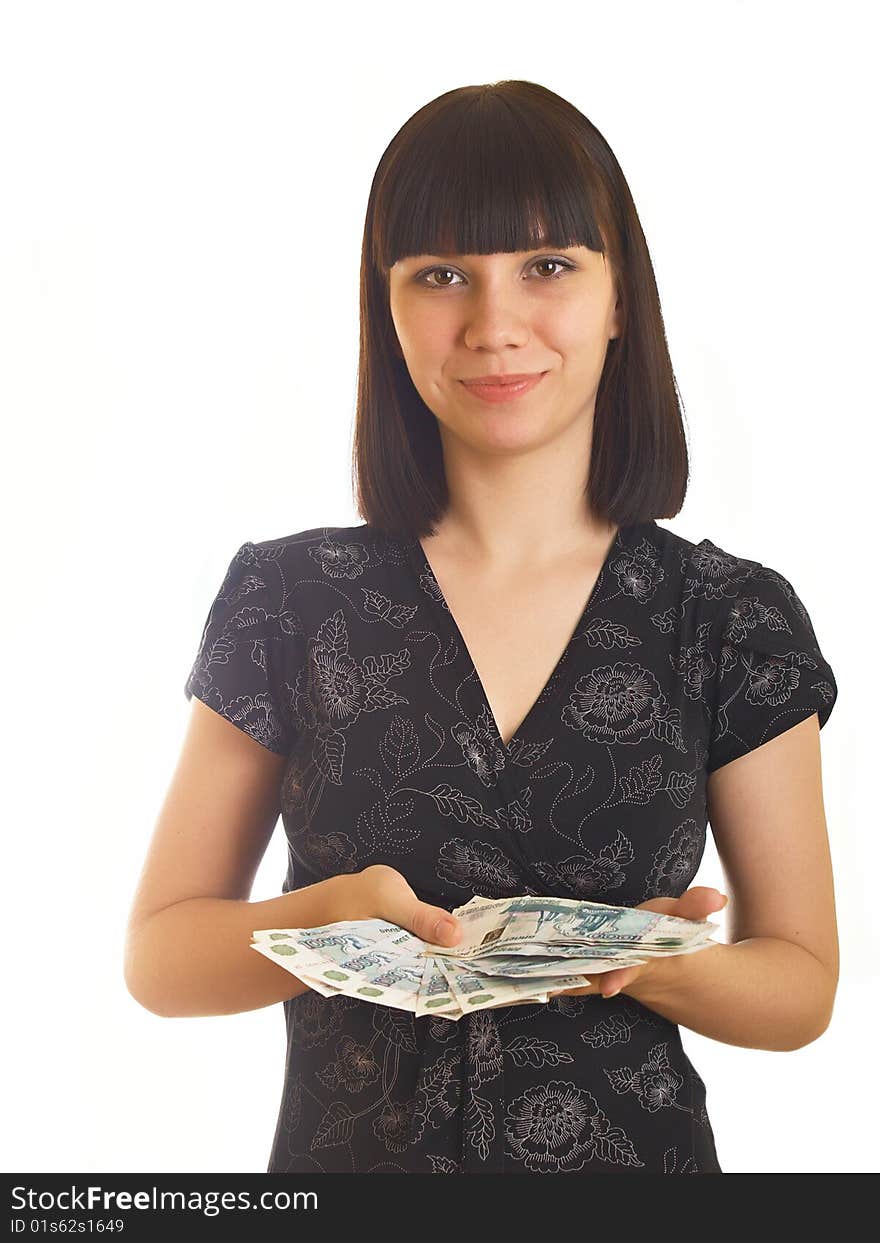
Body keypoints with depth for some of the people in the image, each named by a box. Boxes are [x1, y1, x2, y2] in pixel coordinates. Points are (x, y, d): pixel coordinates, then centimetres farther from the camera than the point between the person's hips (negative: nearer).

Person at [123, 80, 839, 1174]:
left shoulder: (736, 620, -6)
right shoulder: (287, 595, -6)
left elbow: (803, 986, -1)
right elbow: (158, 956, -4)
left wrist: (647, 960, -20)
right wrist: (330, 917, -22)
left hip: (630, 1161, 0)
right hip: (345, 1149, 0)